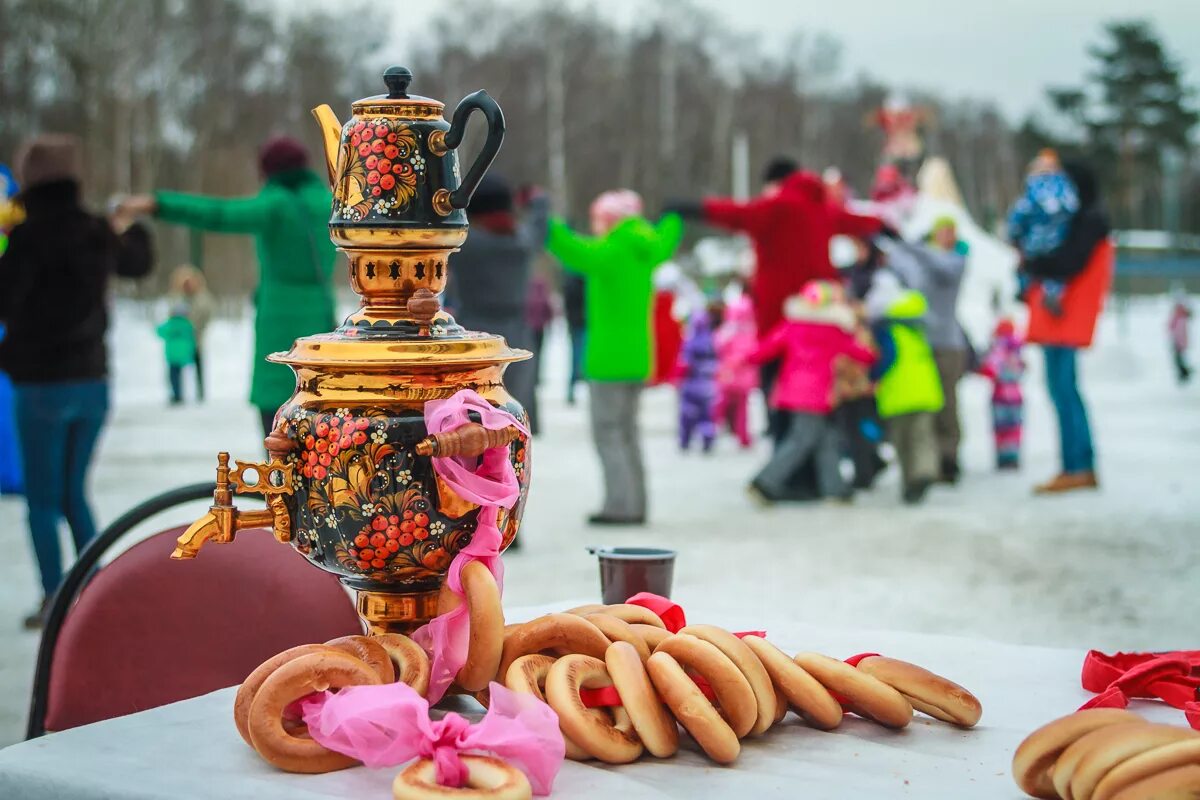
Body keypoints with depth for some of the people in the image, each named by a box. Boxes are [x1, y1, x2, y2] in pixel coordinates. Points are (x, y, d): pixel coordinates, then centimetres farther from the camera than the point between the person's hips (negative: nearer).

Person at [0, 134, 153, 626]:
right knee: (74, 494, 17)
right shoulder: (99, 234, 2)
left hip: (43, 383, -5)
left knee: (42, 500, 6)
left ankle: (54, 599, 6)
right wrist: (130, 228, 43)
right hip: (93, 380, 5)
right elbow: (139, 263, 23)